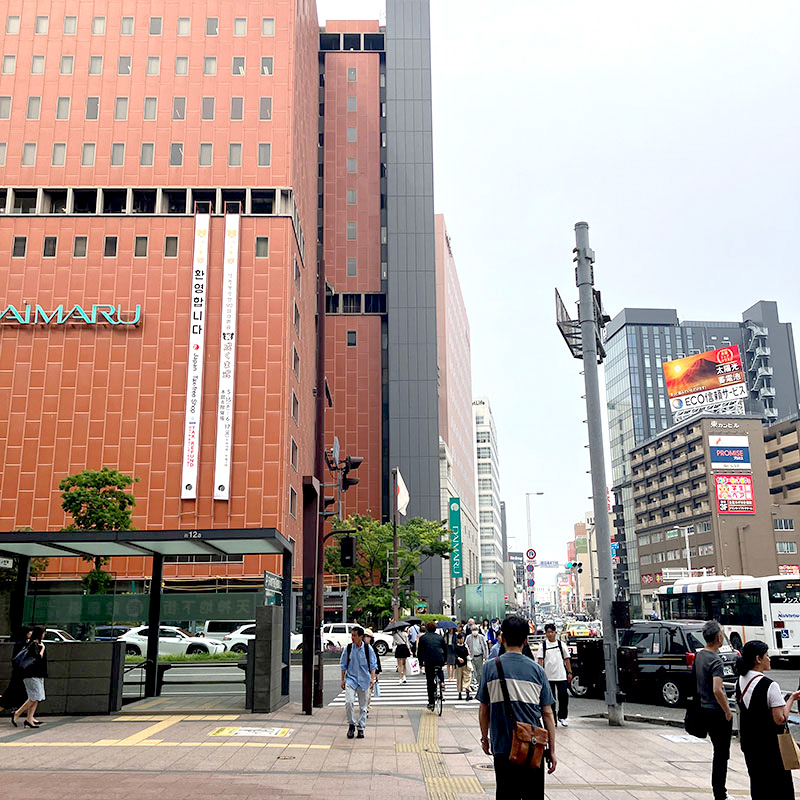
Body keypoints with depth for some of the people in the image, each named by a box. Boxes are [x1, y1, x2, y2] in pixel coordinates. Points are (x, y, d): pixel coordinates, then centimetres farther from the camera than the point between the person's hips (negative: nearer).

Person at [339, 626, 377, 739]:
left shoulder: (368, 649, -4)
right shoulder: (348, 648, -2)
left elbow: (373, 665, 2)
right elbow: (343, 665, 7)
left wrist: (372, 678, -9)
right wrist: (343, 679, 5)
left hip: (364, 680, 0)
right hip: (351, 679, 0)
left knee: (363, 705, 6)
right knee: (349, 702, -15)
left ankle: (361, 728, 19)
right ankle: (351, 724, 6)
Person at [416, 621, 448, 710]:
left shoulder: (423, 638, 10)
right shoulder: (440, 637, 15)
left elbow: (419, 651, 11)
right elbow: (445, 650, 18)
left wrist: (421, 662, 19)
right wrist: (444, 661, 28)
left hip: (428, 661, -2)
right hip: (440, 660, 2)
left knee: (430, 682, 5)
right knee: (439, 670, 36)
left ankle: (431, 703, 5)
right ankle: (442, 682, 13)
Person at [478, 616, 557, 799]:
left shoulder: (491, 667, -3)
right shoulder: (536, 669, 0)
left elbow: (483, 709, 2)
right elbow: (547, 713, 1)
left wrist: (484, 737, 17)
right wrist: (552, 751, 8)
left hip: (502, 746, -1)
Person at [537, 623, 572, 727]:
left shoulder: (561, 644, 6)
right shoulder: (543, 646, 3)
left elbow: (566, 659, 10)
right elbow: (540, 660, -1)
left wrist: (569, 672, 5)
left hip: (561, 676, 0)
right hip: (548, 676, 0)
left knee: (563, 696, -5)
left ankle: (562, 717, 13)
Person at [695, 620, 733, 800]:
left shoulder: (698, 655, 6)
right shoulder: (715, 660, -20)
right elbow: (717, 690, -28)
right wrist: (728, 711, -16)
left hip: (704, 709, 8)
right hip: (717, 711, -8)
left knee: (718, 751, 19)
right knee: (722, 753, 1)